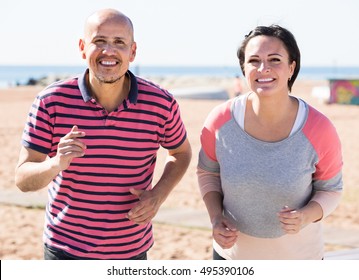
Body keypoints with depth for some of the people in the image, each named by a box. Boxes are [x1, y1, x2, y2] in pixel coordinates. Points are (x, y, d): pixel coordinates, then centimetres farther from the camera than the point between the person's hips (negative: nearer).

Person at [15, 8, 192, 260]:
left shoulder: (161, 104, -11)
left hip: (132, 251, 1)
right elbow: (23, 178, -11)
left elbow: (181, 152, 8)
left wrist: (159, 195, -10)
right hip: (65, 249, -1)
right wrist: (55, 165, -33)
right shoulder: (51, 102, -14)